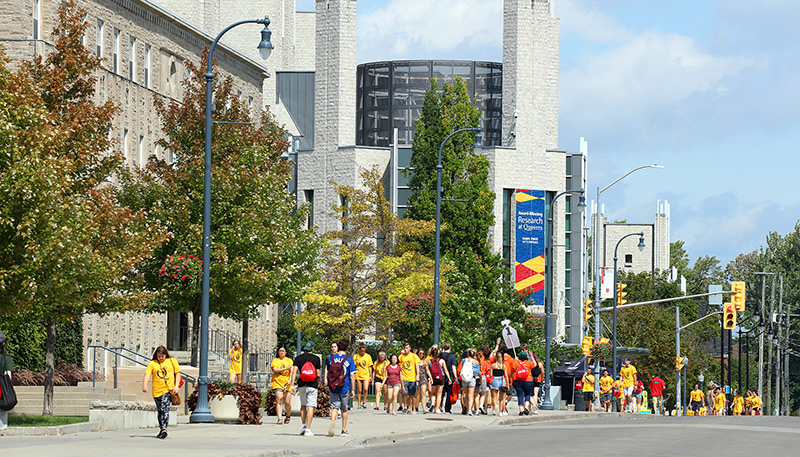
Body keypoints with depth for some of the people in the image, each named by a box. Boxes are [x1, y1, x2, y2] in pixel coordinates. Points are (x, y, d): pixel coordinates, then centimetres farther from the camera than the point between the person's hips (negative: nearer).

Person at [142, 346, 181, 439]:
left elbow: (178, 373, 10)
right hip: (157, 391, 3)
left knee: (165, 409, -18)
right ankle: (161, 429, 24)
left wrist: (176, 386, -1)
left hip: (169, 389, -3)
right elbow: (147, 374, -5)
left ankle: (164, 429, -25)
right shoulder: (152, 363, 6)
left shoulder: (172, 361, 6)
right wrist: (145, 384, -24)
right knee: (160, 410, 11)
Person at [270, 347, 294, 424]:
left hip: (287, 384, 1)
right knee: (279, 400, -16)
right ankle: (279, 419, -20)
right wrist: (285, 368, -13)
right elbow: (275, 370, -6)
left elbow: (291, 372, 1)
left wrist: (290, 381, -15)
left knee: (287, 402, -1)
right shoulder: (275, 360, 10)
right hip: (277, 383, -1)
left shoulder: (289, 361, 10)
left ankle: (288, 416, 26)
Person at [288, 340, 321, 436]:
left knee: (303, 405, 20)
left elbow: (294, 372, -4)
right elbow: (318, 374, 3)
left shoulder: (298, 358, 5)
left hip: (302, 385, 2)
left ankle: (303, 425, 14)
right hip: (312, 385, -2)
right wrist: (318, 384, 21)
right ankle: (308, 429, -9)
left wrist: (292, 385, -6)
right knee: (310, 407, -3)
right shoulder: (316, 359, 1)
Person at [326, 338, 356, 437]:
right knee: (344, 409, 14)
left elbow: (328, 372, 10)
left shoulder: (331, 357, 2)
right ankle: (344, 430, 22)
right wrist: (353, 390, -2)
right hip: (345, 388, -1)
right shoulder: (349, 359, -6)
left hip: (333, 388, 1)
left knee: (334, 407, 3)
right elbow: (352, 375, -8)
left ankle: (332, 421, -28)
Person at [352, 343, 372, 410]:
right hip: (358, 376, 0)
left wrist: (370, 375, 7)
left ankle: (364, 402, 3)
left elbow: (370, 367, 11)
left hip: (366, 376, 0)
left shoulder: (368, 356, 4)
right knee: (359, 391, 3)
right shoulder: (355, 356, -1)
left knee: (365, 389, -15)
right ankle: (359, 404, 13)